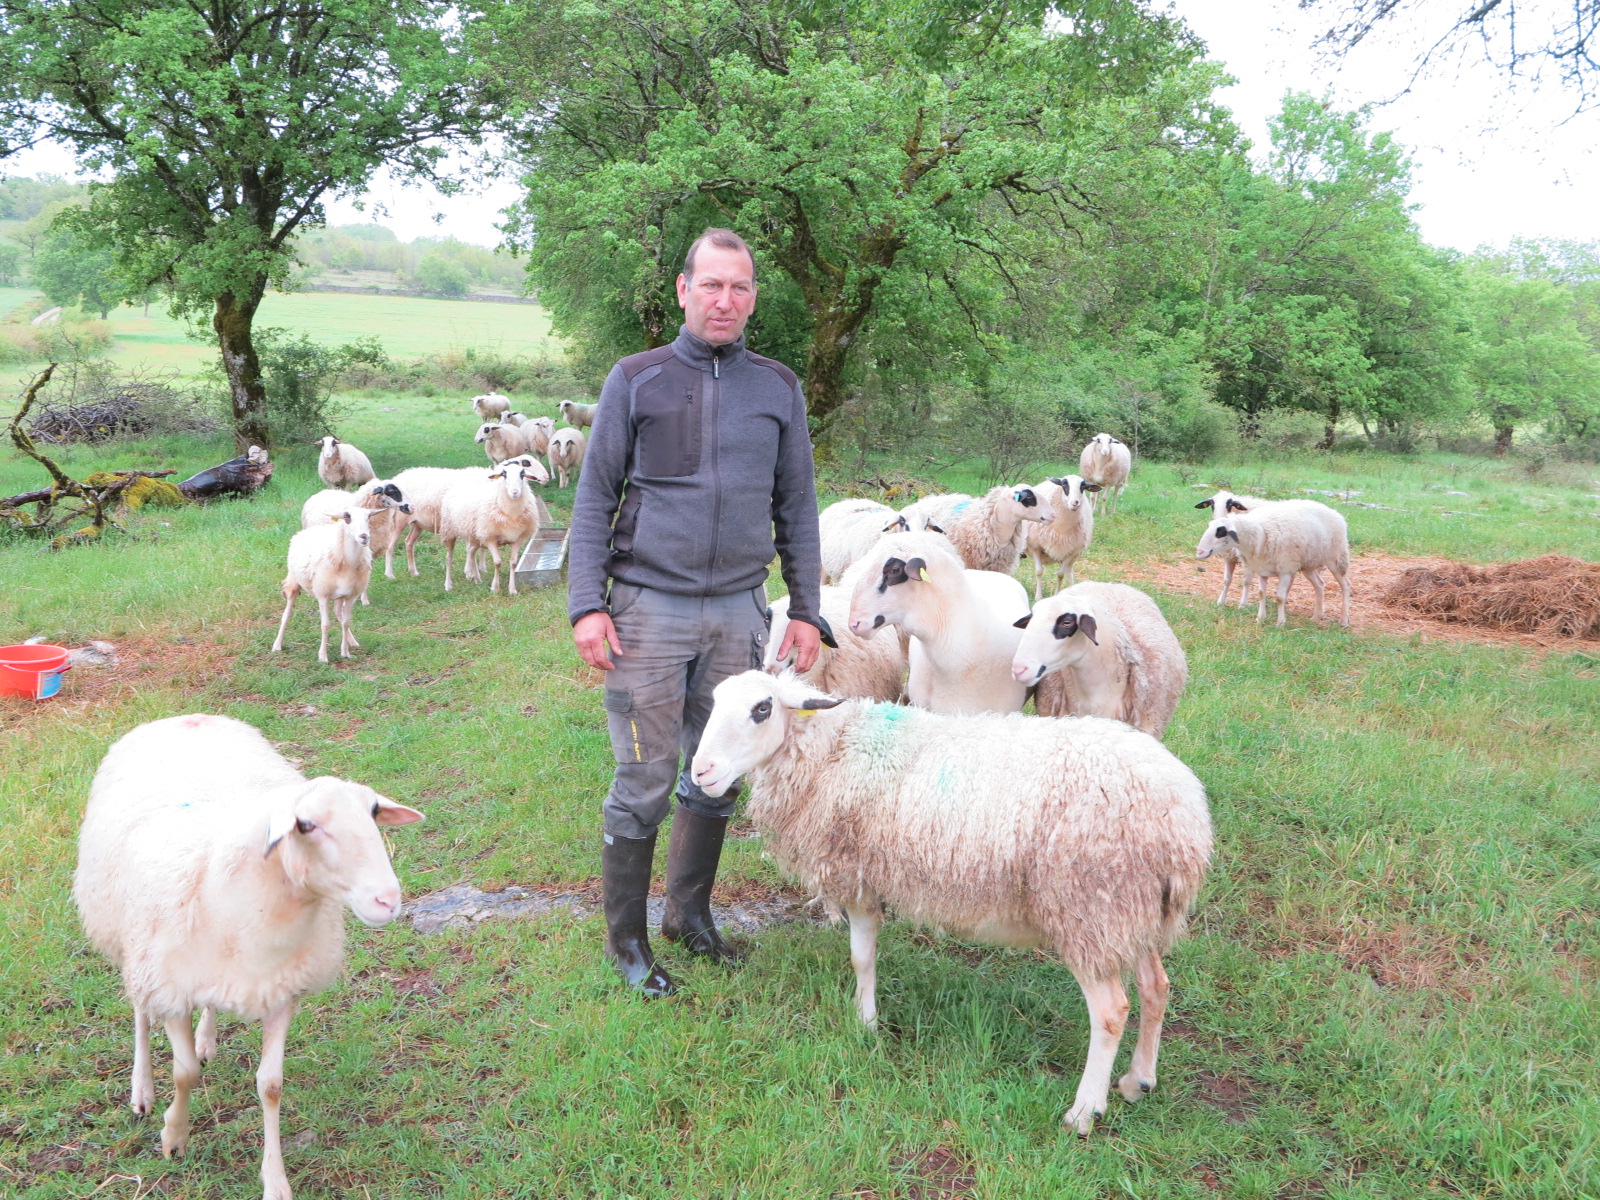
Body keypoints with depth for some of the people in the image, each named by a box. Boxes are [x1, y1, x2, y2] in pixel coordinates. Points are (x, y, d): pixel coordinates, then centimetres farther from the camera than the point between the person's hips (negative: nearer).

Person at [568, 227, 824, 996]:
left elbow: (797, 507, 12)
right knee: (644, 783, 0)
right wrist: (586, 604, -8)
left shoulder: (778, 389, 8)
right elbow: (594, 498, 1)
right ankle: (625, 938, 17)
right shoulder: (636, 380, 1)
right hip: (649, 608, -3)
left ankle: (690, 912, 29)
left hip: (739, 610, 3)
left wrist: (806, 609, 7)